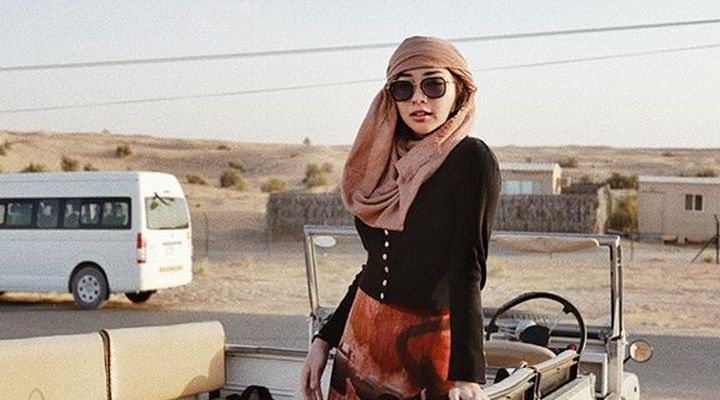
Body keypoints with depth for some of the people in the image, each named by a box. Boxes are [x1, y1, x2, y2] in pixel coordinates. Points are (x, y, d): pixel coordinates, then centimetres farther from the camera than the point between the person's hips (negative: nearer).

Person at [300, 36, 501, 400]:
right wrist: (325, 339, 11)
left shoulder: (471, 159, -12)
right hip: (361, 334, 6)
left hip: (428, 343, -6)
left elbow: (467, 272, -19)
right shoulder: (388, 166, 7)